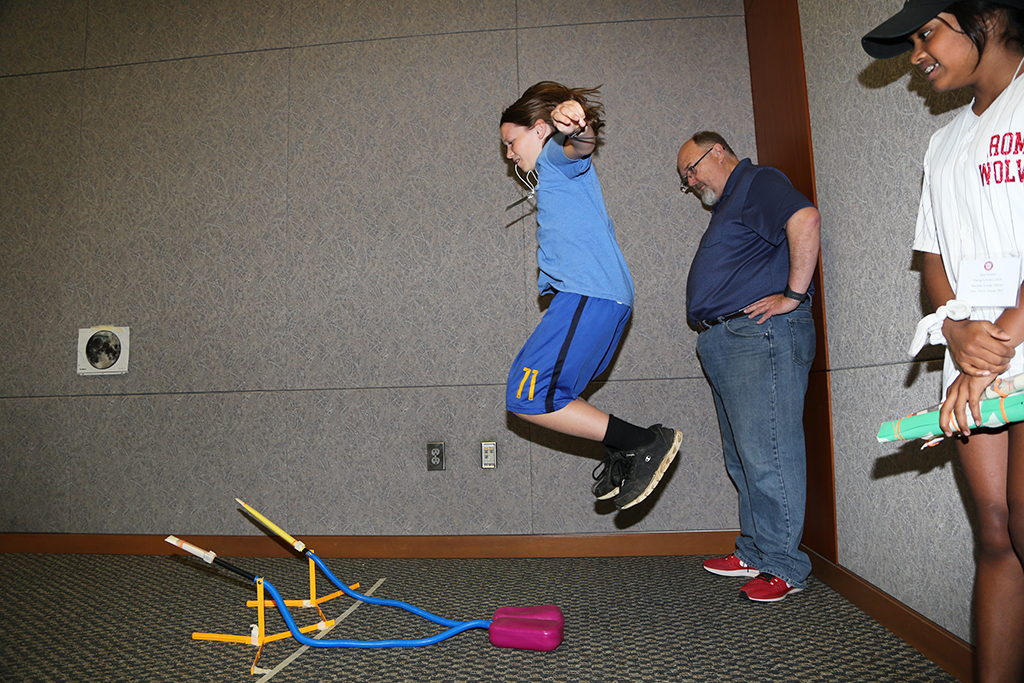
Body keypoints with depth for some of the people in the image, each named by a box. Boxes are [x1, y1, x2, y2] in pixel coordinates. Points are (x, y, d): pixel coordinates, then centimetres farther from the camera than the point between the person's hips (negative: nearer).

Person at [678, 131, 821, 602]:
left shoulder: (758, 183, -2)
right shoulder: (727, 206, 28)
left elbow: (805, 219, -21)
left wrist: (794, 294, -21)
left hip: (760, 336, -10)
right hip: (723, 343, 10)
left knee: (767, 455, -8)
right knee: (743, 458, 12)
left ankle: (785, 567, 2)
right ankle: (754, 553, 22)